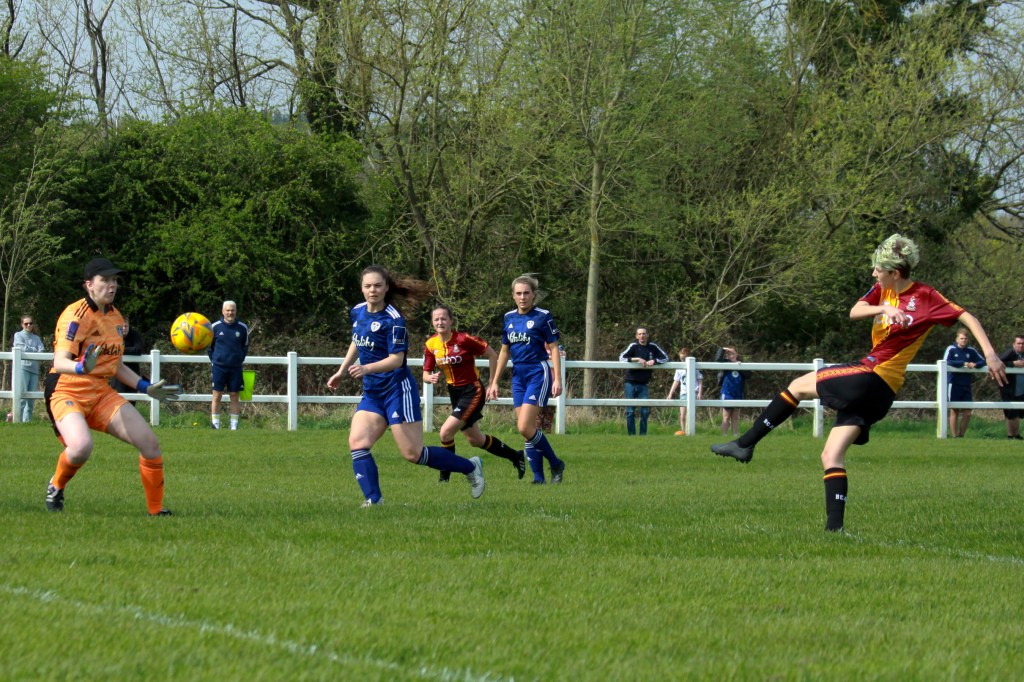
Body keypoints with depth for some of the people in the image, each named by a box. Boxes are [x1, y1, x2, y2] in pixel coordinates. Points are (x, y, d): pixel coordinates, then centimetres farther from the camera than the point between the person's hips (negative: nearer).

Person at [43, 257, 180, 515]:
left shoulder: (115, 317, 12)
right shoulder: (76, 315, -14)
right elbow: (59, 363, -25)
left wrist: (146, 387, 19)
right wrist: (82, 367, -46)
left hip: (102, 394, 7)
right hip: (67, 393, -7)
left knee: (149, 443, -5)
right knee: (81, 447, -34)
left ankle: (156, 509, 12)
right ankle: (56, 487, 0)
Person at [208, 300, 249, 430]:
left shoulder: (242, 328, 3)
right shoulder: (215, 327, 0)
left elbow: (245, 347, 14)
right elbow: (209, 346, 10)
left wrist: (240, 360, 6)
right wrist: (214, 360, 3)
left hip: (235, 368, 1)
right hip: (219, 367, -1)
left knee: (234, 397, 3)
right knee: (217, 397, -1)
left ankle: (234, 426, 7)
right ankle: (215, 426, 3)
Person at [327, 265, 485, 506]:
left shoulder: (393, 320, -17)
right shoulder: (357, 312, 5)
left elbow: (396, 359, -22)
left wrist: (366, 368, -35)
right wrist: (342, 372, 25)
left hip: (398, 391, -7)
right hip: (372, 393, 7)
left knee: (413, 453, -5)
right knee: (357, 443, -11)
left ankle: (470, 467, 14)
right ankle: (373, 500, -13)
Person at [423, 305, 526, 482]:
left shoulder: (464, 339, -19)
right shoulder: (431, 345, -3)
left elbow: (492, 356, -11)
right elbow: (425, 374, 4)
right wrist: (431, 378, -20)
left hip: (472, 392, -7)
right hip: (454, 392, 7)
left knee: (446, 432, -19)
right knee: (474, 439, 18)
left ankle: (444, 477, -3)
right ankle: (516, 457, 39)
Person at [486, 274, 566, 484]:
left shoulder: (543, 317, -6)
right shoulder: (509, 318, 10)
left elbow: (554, 348, -5)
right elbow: (504, 352, 18)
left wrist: (557, 380, -13)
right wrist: (494, 382, 16)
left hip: (538, 373, -6)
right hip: (518, 376, 6)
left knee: (525, 428, -15)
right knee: (529, 430, 2)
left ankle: (556, 464, 1)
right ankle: (538, 477, 6)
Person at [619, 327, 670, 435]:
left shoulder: (653, 347, 3)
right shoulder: (633, 346, -4)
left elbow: (666, 358, 4)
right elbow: (622, 357, -14)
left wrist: (654, 361, -14)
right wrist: (637, 359, -23)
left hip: (643, 384, 2)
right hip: (631, 383, -2)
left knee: (645, 411, -2)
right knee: (630, 411, 0)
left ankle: (643, 434, 7)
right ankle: (631, 434, 6)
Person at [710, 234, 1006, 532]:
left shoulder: (925, 298, -5)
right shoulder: (882, 291, 13)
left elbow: (967, 318, -4)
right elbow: (854, 312, -3)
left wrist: (990, 354, -13)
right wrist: (884, 308, -22)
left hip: (872, 377, -7)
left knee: (798, 386, 1)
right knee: (832, 457, 4)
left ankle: (745, 444, 7)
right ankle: (835, 526, -1)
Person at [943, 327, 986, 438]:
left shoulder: (971, 351, 9)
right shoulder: (951, 349, -2)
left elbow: (983, 361, 9)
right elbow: (946, 362, -17)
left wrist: (974, 364, -14)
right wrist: (964, 364, -20)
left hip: (966, 386, 4)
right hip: (954, 384, -4)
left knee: (967, 412, 2)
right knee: (954, 411, -1)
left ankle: (961, 435, 13)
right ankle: (954, 436, 2)